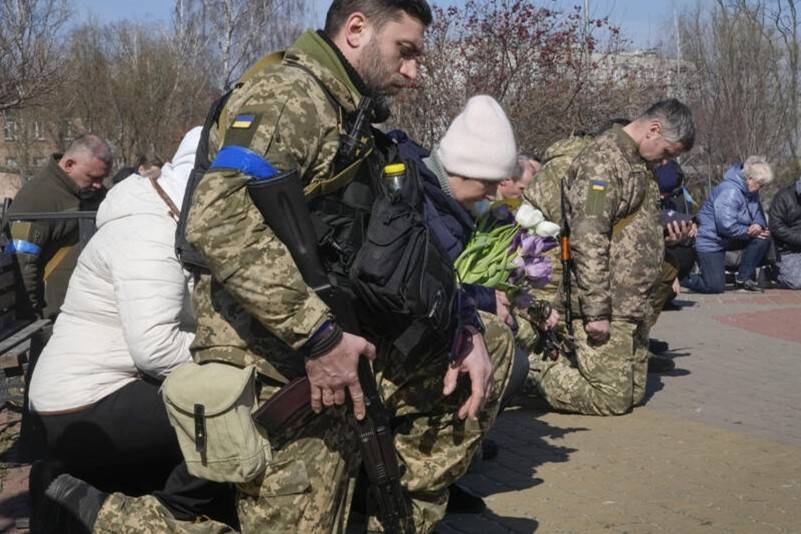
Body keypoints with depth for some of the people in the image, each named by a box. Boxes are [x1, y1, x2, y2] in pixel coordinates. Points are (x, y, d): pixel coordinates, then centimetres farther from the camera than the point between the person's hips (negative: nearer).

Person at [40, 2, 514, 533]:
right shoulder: (289, 94, -11)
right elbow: (220, 219, -28)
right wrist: (319, 332, -28)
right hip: (276, 368, -9)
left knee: (492, 344, 11)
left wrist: (462, 332, 3)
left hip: (342, 350, 9)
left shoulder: (350, 120, 19)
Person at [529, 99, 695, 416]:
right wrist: (596, 312, -24)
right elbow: (587, 241, -23)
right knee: (612, 400, -8)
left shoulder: (638, 163, 19)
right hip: (607, 311, -10)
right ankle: (535, 369, 4)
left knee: (634, 394, 14)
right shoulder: (603, 160, -15)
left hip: (631, 307, 11)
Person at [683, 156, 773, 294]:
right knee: (715, 286, -15)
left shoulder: (751, 191, 3)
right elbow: (726, 226, -32)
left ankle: (744, 277, 1)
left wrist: (758, 225, -15)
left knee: (764, 238, -9)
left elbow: (758, 214, 10)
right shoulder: (729, 191, -26)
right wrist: (749, 232, -18)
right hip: (710, 240, -9)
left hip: (730, 239, 9)